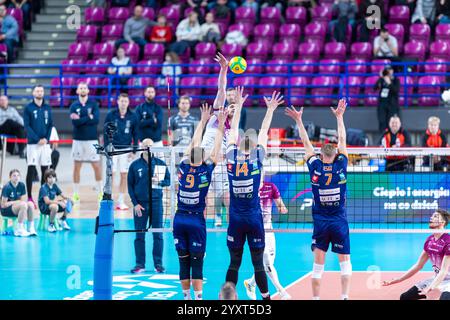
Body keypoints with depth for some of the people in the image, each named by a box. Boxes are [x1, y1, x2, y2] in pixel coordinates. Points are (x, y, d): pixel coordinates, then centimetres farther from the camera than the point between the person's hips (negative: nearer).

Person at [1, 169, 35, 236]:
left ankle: (31, 228, -16)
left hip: (16, 208, 6)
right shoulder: (7, 187, -17)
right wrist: (16, 202, -13)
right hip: (5, 210, -6)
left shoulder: (21, 185, 1)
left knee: (30, 204, -17)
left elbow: (24, 200, 2)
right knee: (23, 204, -30)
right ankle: (19, 230, -28)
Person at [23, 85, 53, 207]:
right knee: (31, 169, -6)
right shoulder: (28, 108, -1)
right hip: (32, 143, -4)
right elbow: (27, 126, -6)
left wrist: (46, 138, -7)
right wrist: (37, 139, -15)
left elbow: (50, 125, 9)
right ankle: (29, 197, -2)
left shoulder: (47, 108, 10)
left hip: (45, 143, 4)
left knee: (45, 169, 5)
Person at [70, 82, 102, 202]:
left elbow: (96, 119, -13)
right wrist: (89, 118, -14)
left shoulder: (93, 104, 1)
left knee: (97, 166, 0)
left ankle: (100, 192, 11)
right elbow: (75, 122, -11)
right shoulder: (74, 106, 3)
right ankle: (76, 194, 10)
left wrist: (81, 119, -13)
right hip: (78, 139, 1)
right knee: (76, 167, 4)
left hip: (92, 139, -1)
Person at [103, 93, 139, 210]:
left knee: (124, 175, 3)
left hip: (126, 150, 1)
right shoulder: (111, 115, -2)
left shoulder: (133, 117, 2)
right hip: (113, 148, -1)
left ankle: (121, 201, 11)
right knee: (111, 174, -3)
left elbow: (135, 134, 6)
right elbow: (105, 132, 2)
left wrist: (134, 150, 1)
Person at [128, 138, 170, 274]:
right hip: (140, 204, 0)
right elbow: (130, 185, 5)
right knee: (139, 236, 2)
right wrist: (135, 204, -3)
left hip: (156, 203, 0)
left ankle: (158, 263, 7)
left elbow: (168, 181, 8)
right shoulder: (135, 165, 3)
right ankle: (140, 264, 8)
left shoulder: (160, 163, 4)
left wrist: (159, 181, -14)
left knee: (158, 235, 1)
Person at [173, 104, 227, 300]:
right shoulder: (205, 171, -9)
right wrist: (220, 126, 3)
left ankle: (186, 297, 12)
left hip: (179, 219, 3)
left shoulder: (183, 167, -1)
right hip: (197, 220, -3)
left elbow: (194, 144, 10)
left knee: (183, 262, 8)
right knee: (197, 263, -1)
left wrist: (203, 121, 18)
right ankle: (198, 298, -5)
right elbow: (216, 150, -3)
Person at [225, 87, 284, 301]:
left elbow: (233, 131, 10)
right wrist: (270, 110, 12)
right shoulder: (257, 160, -5)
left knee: (234, 262, 7)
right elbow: (264, 133, 3)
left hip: (235, 219, 2)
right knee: (258, 263, 2)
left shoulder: (231, 159, -1)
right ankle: (266, 298, 6)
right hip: (254, 219, -2)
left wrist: (238, 105, 18)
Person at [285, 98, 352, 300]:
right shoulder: (341, 165, -6)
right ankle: (345, 296, -1)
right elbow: (342, 140, 3)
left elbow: (306, 143, 3)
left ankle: (315, 298, 0)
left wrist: (299, 121, 10)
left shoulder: (315, 166, -5)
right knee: (344, 260, 6)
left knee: (318, 262, 2)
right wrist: (339, 117, 10)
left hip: (320, 222, 0)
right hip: (340, 221, 0)